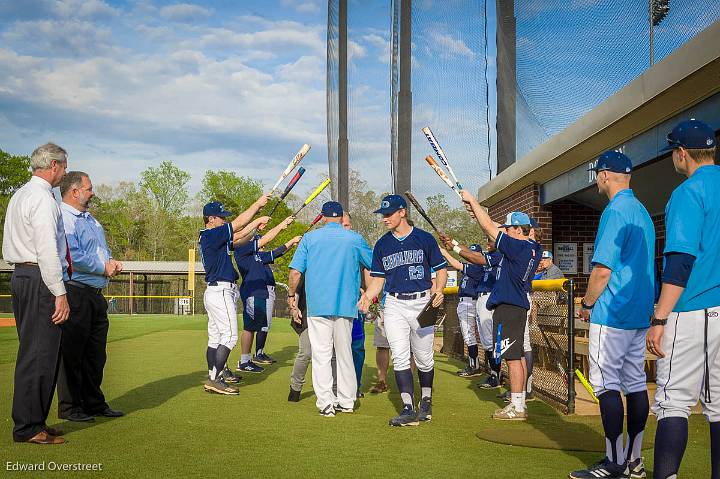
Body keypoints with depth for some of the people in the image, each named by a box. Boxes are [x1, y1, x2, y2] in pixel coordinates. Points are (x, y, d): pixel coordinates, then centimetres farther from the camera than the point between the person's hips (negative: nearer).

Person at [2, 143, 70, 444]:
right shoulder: (43, 198, -13)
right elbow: (47, 250, -19)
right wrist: (60, 294, -19)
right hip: (40, 280, -10)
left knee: (32, 351, 14)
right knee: (39, 354, -7)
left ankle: (31, 421, 21)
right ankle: (29, 427, -2)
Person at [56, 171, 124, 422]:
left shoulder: (91, 220, 21)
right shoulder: (62, 218, -10)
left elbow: (102, 251, 27)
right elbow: (71, 255, -21)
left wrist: (112, 262, 5)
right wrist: (103, 267, -13)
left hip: (96, 295, 9)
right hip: (75, 293, -9)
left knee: (96, 353, 14)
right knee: (72, 352, -2)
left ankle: (94, 402, 24)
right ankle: (69, 407, 7)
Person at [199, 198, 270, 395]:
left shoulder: (215, 237, 16)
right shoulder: (211, 235, -14)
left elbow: (239, 239, 18)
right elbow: (237, 225, -14)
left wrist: (256, 224, 8)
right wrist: (257, 204, -7)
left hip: (215, 292, 10)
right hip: (220, 291, -10)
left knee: (215, 337, 12)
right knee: (230, 335, -11)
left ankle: (215, 374, 18)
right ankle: (215, 379, -14)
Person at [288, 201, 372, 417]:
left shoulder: (310, 237, 3)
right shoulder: (354, 239, 5)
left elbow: (295, 271, -2)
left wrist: (291, 295, 13)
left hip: (317, 304, -1)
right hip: (346, 304, 1)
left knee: (321, 353, 0)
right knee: (344, 353, 12)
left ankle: (326, 402, -6)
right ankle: (346, 401, 16)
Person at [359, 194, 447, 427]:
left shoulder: (425, 239, 1)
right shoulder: (382, 245, 10)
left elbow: (441, 269, 5)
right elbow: (378, 279, 11)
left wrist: (438, 289, -14)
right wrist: (367, 296, -8)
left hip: (422, 303, -2)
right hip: (394, 305, 2)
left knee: (424, 358, 5)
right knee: (400, 358, -7)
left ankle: (426, 401, 27)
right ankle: (408, 409, -7)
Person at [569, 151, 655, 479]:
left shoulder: (615, 211, -14)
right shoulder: (643, 212, 16)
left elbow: (603, 269, -20)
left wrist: (587, 304, -6)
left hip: (612, 314, -10)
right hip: (640, 313, 10)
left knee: (606, 384, -7)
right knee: (635, 383, 10)